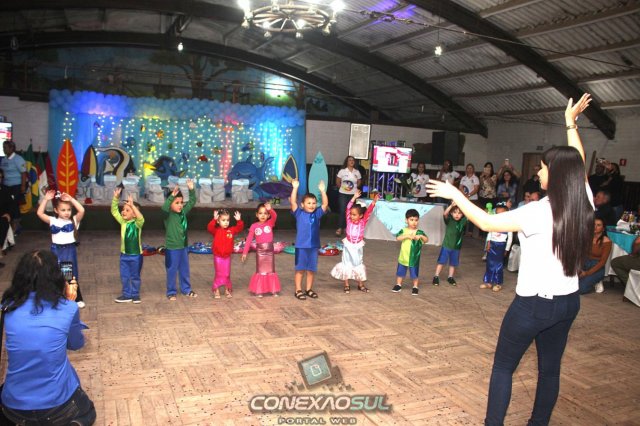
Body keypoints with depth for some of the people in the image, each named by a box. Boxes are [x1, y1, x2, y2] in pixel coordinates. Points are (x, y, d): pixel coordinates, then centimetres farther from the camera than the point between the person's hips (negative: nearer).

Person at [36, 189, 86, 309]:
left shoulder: (74, 220, -5)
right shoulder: (52, 221, 1)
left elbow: (81, 210, -21)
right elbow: (39, 213, -7)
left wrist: (71, 199, -19)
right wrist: (46, 199, -10)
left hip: (69, 250, -2)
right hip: (56, 250, 2)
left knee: (72, 275, 5)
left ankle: (78, 299, 17)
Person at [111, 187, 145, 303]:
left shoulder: (137, 223, -15)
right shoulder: (123, 222, 1)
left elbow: (141, 218, -37)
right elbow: (114, 211, 1)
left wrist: (132, 205, -42)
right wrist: (115, 198, -10)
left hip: (135, 254, -5)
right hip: (124, 254, 5)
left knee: (135, 276, 9)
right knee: (124, 276, 12)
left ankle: (135, 294, 22)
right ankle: (126, 295, 24)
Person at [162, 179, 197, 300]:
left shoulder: (184, 212, 3)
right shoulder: (168, 214, -14)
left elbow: (192, 202, 6)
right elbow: (164, 207, -35)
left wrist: (191, 190, -6)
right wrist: (172, 195, -43)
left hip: (183, 247, 6)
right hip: (172, 248, -6)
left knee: (185, 270, 16)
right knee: (172, 271, 6)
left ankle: (186, 289, 30)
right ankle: (171, 292, 18)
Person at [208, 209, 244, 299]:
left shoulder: (231, 230, 2)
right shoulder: (216, 230, -7)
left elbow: (240, 228, -3)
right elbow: (209, 228, -25)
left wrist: (239, 220, -18)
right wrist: (214, 219, -35)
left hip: (227, 256, 3)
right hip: (218, 257, -3)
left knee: (227, 274, 9)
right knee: (219, 274, 3)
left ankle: (227, 290, 22)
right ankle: (216, 291, 15)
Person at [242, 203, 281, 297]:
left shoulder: (270, 223, -1)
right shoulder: (254, 226, -3)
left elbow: (274, 216, -22)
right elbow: (249, 240, -1)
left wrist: (270, 209, -42)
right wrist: (245, 252, -3)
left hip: (270, 250, 1)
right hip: (260, 251, -1)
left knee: (271, 271, 10)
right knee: (260, 271, 6)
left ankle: (274, 290, 18)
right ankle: (259, 291, 13)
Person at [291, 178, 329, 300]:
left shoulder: (317, 214, 3)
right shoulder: (299, 213, -4)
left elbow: (325, 204, -5)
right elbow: (293, 202, -14)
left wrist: (322, 191, -14)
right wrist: (295, 188, -21)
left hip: (314, 246, 3)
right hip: (301, 246, -3)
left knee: (311, 269, 12)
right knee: (300, 269, 6)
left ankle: (309, 289, 25)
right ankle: (298, 290, 15)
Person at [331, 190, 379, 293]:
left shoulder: (363, 222, -9)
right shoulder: (349, 221, -9)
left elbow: (368, 212, -18)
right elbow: (348, 209, -17)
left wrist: (374, 202, -30)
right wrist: (354, 198, -23)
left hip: (358, 247, 0)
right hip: (348, 246, 0)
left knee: (359, 265, 13)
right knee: (347, 265, 6)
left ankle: (361, 285, 25)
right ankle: (346, 285, 17)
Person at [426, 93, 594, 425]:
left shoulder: (538, 212, -24)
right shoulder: (584, 205, -5)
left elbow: (486, 223, -18)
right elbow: (577, 166, 12)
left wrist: (455, 195, -8)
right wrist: (571, 124, 23)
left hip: (533, 302, -6)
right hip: (568, 302, 7)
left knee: (503, 367, 9)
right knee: (550, 368, 19)